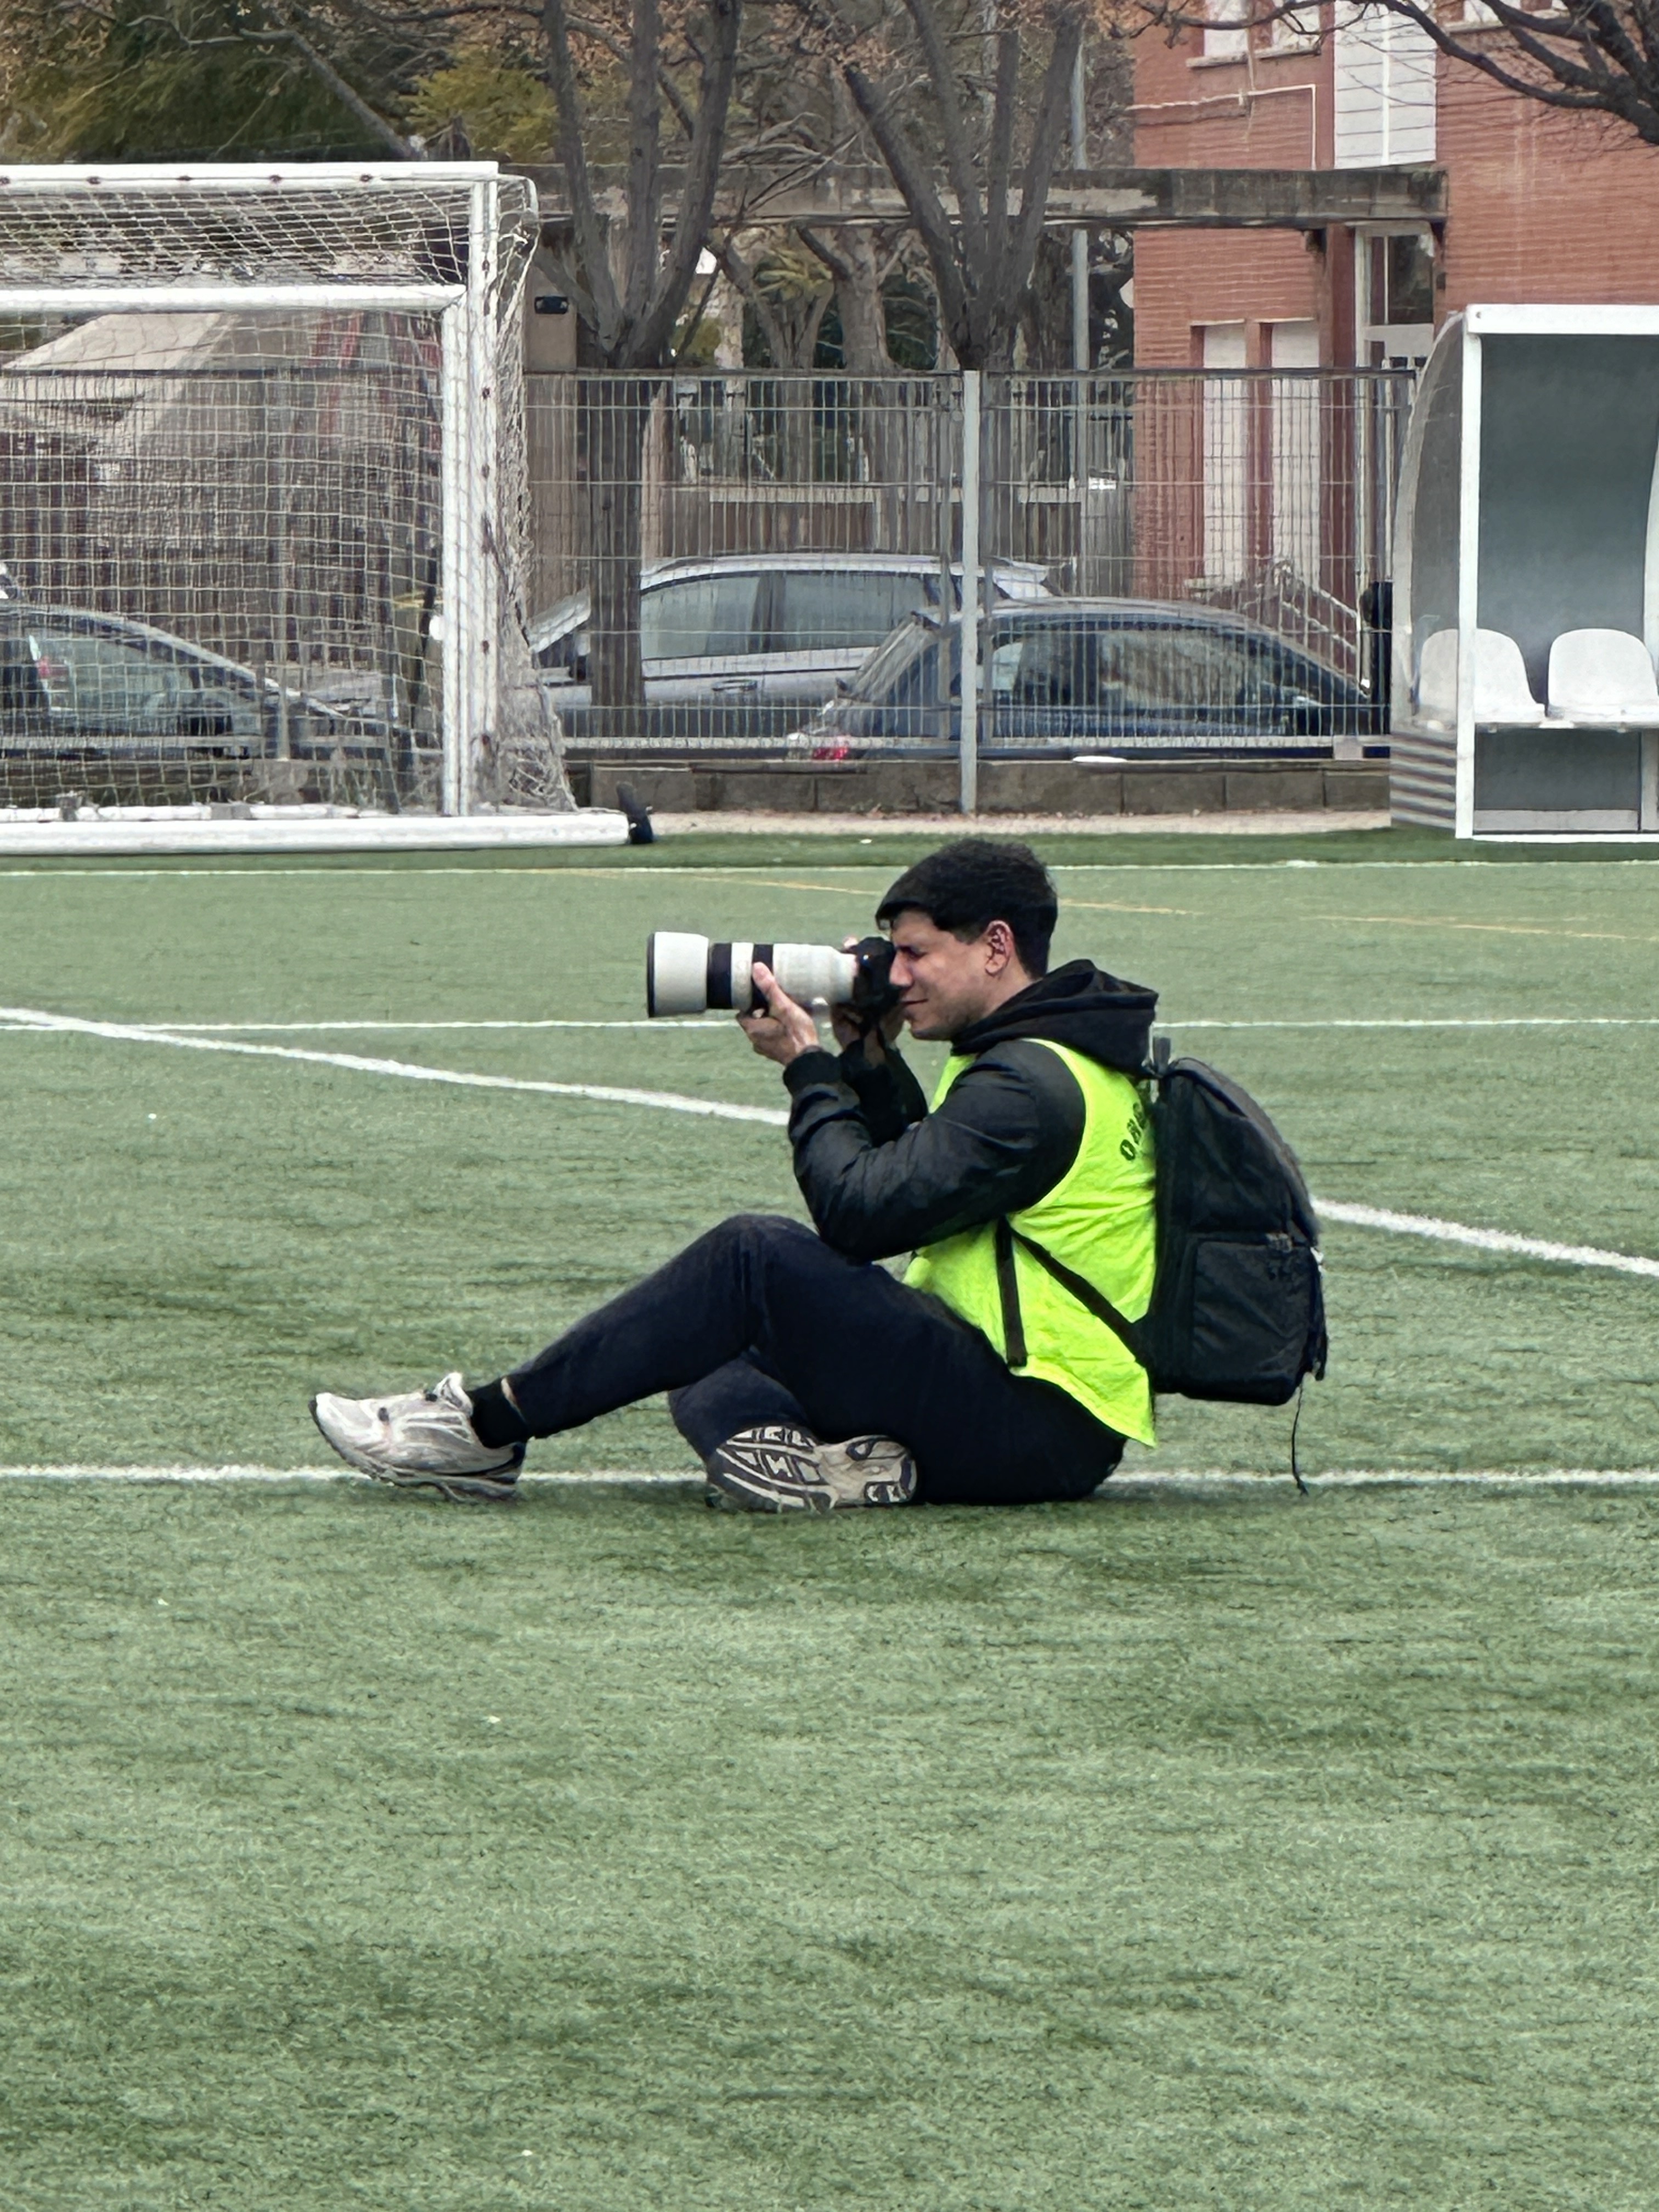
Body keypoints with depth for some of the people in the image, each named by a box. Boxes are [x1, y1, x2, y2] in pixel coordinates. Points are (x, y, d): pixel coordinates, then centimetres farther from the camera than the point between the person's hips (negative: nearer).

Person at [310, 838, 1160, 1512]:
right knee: (707, 1378, 4)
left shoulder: (1034, 1084, -16)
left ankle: (489, 1427, -11)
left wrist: (808, 1070, -6)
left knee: (758, 1258, -16)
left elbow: (862, 1212, -20)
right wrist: (871, 1065, 12)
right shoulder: (1027, 1058, 17)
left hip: (1037, 1426, -10)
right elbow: (916, 1185, 25)